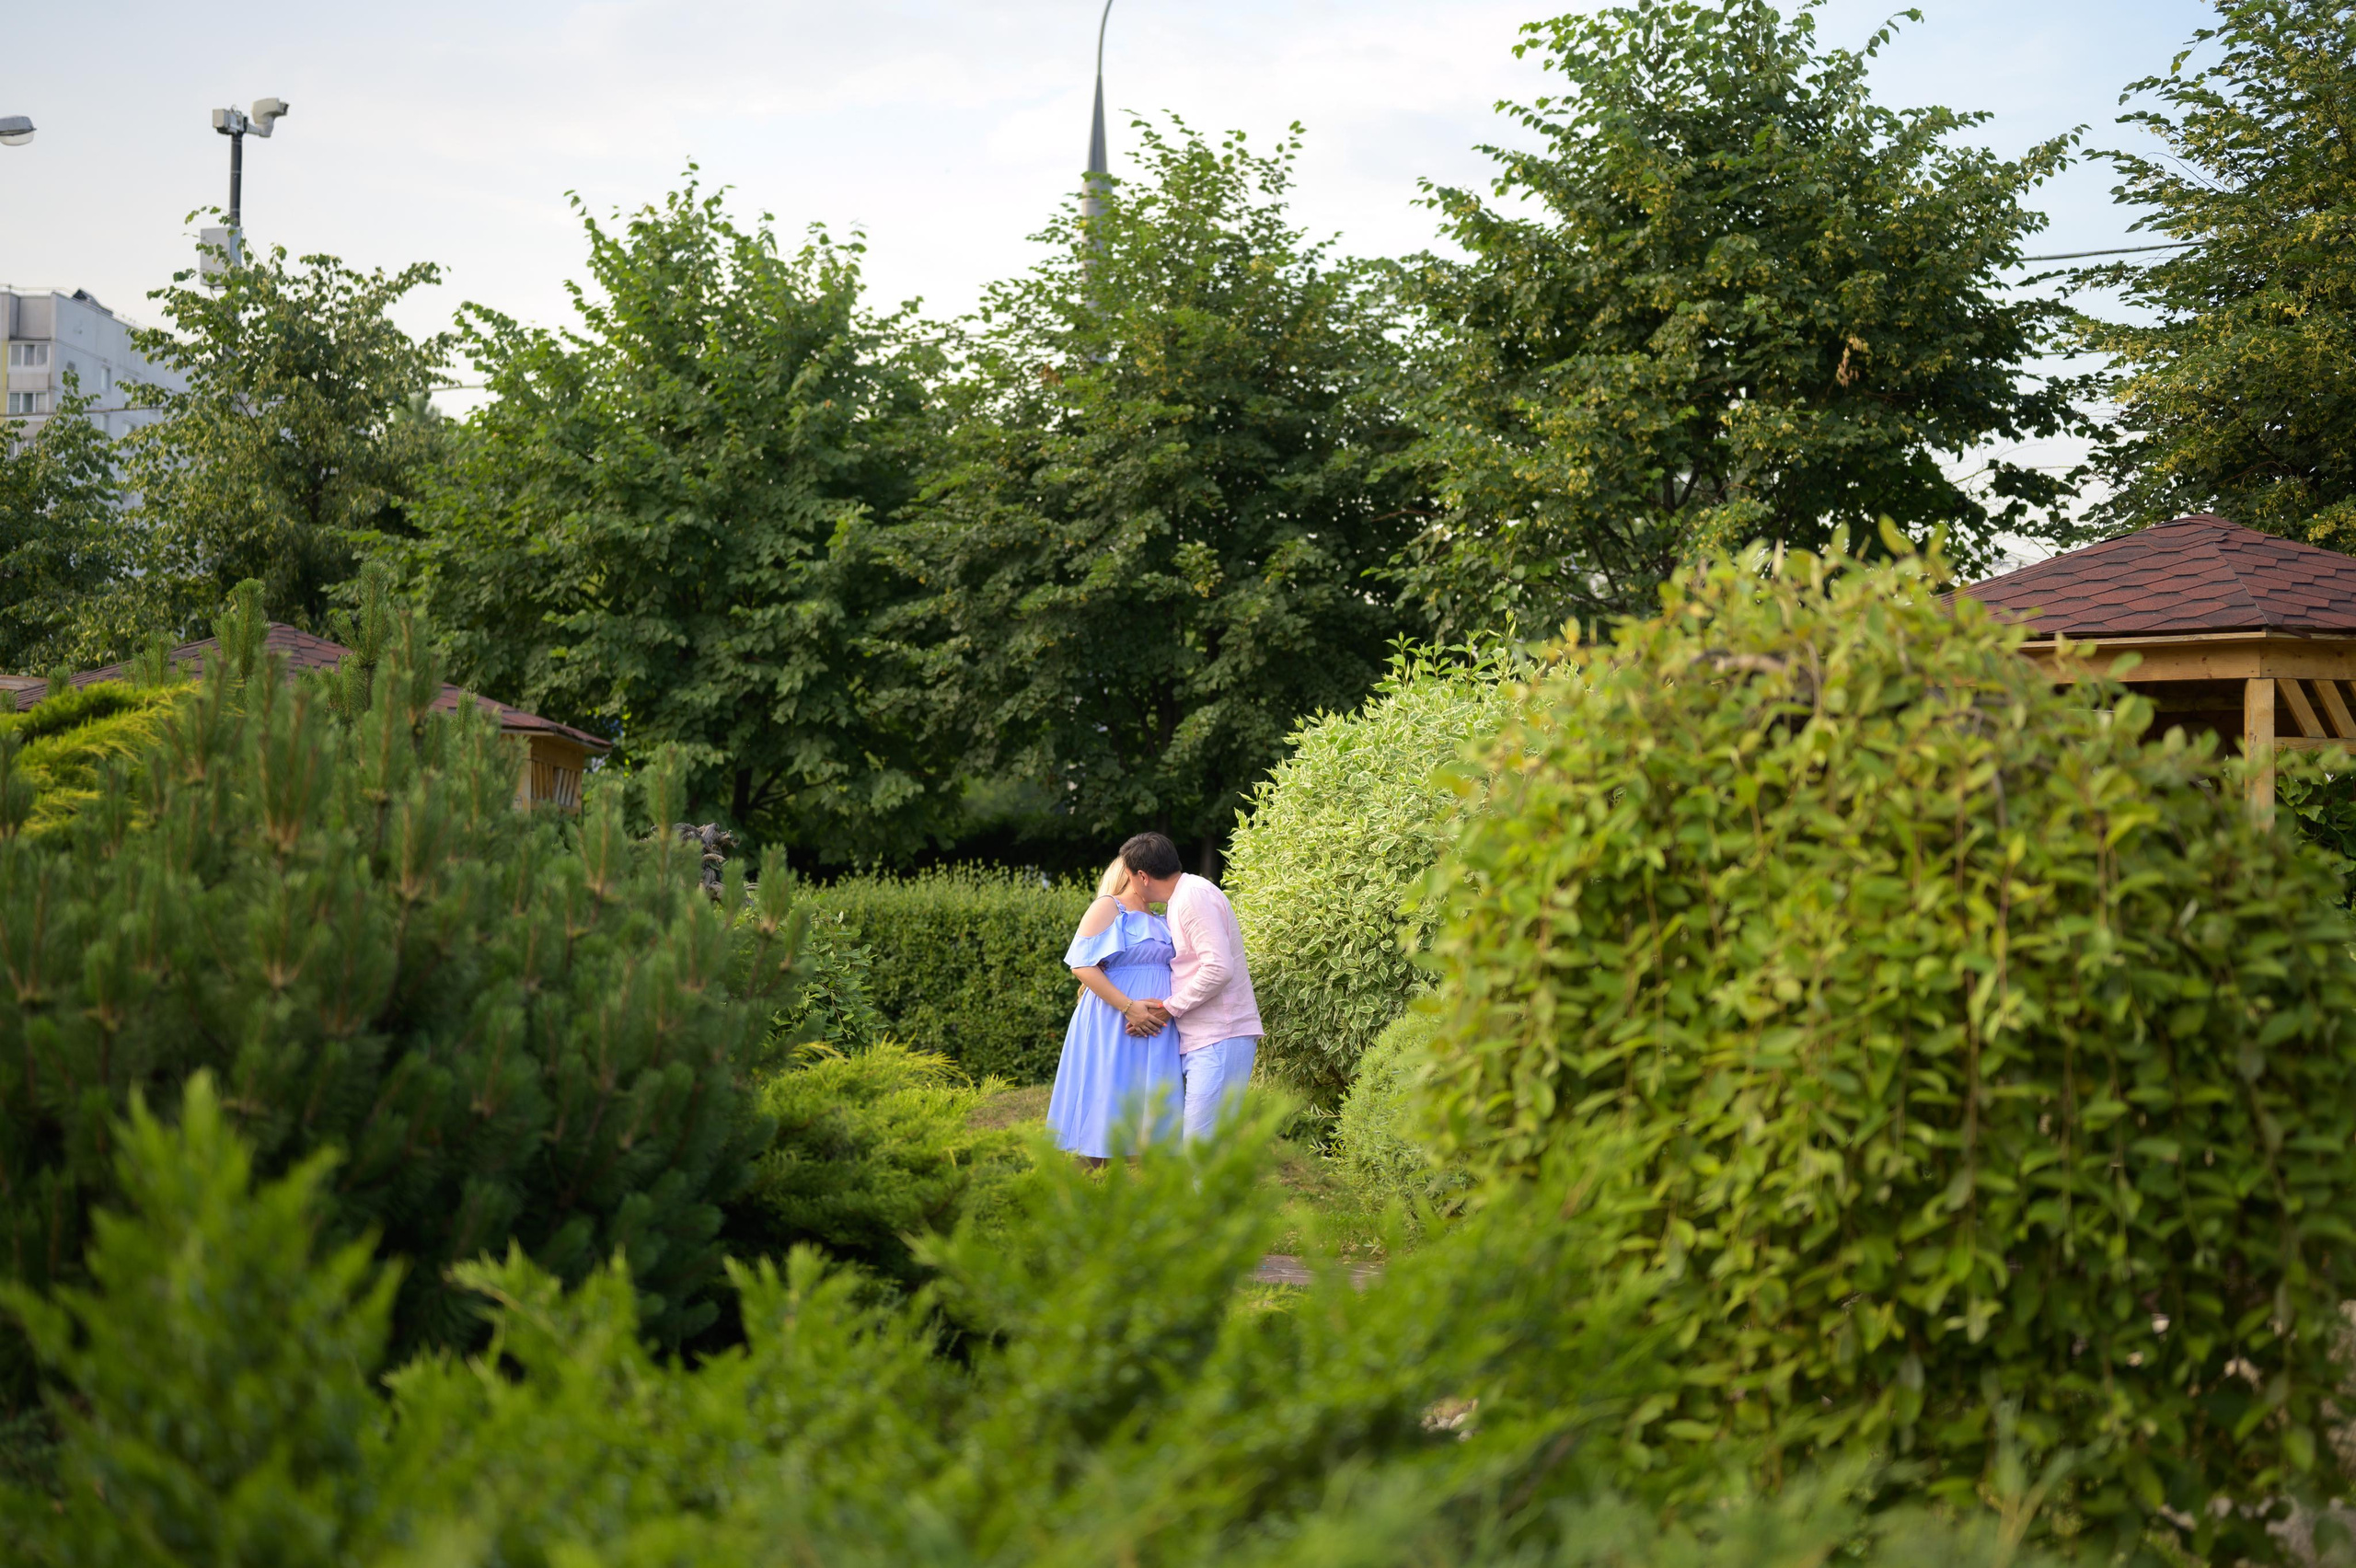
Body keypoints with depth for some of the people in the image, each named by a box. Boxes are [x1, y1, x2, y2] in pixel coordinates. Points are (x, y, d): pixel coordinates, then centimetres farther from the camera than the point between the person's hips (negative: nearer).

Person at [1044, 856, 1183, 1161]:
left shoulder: (1163, 924, 22)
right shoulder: (1108, 907, 1)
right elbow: (1082, 964, -11)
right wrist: (1129, 1007, -19)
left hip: (1156, 1034, 7)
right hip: (1111, 1028, -7)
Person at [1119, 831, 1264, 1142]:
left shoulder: (1194, 896, -11)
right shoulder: (1181, 898, 20)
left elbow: (1218, 968, -21)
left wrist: (1169, 1007, -12)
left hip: (1220, 1039, -10)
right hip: (1198, 1041, 10)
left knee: (1200, 1144, -15)